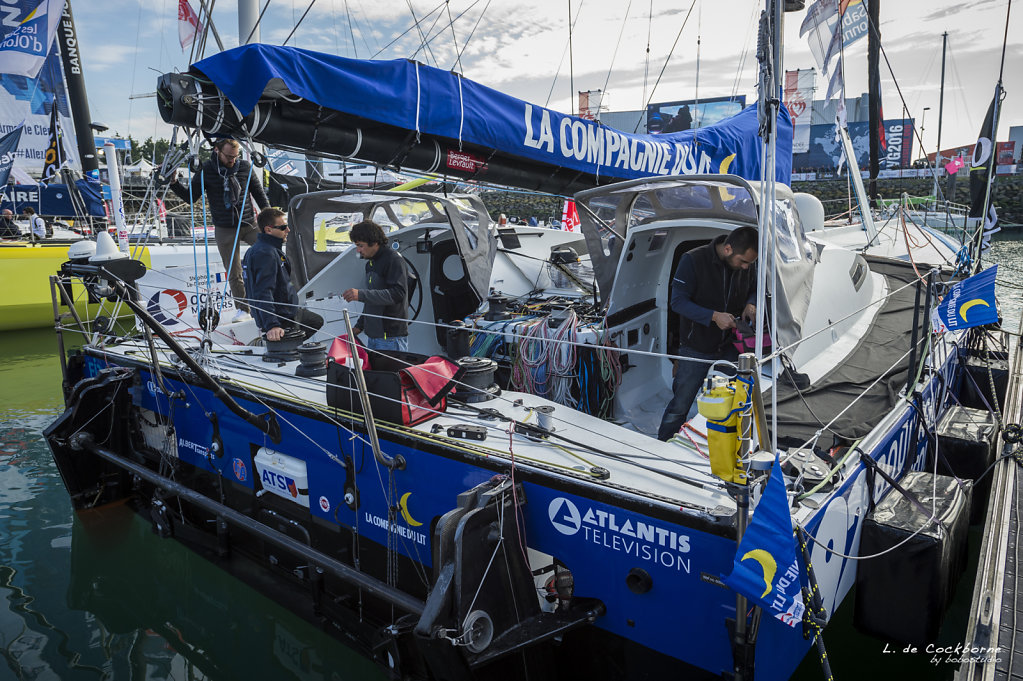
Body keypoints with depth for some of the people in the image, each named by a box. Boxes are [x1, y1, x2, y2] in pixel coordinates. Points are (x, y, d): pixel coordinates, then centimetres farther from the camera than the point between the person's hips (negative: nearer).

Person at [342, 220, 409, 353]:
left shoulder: (394, 260, -12)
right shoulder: (370, 263, 18)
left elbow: (397, 294, -24)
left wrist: (361, 294, -28)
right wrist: (359, 325, 21)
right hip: (372, 335, 9)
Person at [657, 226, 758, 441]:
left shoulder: (747, 265, -3)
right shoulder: (693, 260, -19)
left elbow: (754, 289, 15)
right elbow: (678, 301, -21)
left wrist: (750, 304, -9)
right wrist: (714, 316, -31)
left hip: (730, 345, 5)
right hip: (697, 348, -4)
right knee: (679, 406, 4)